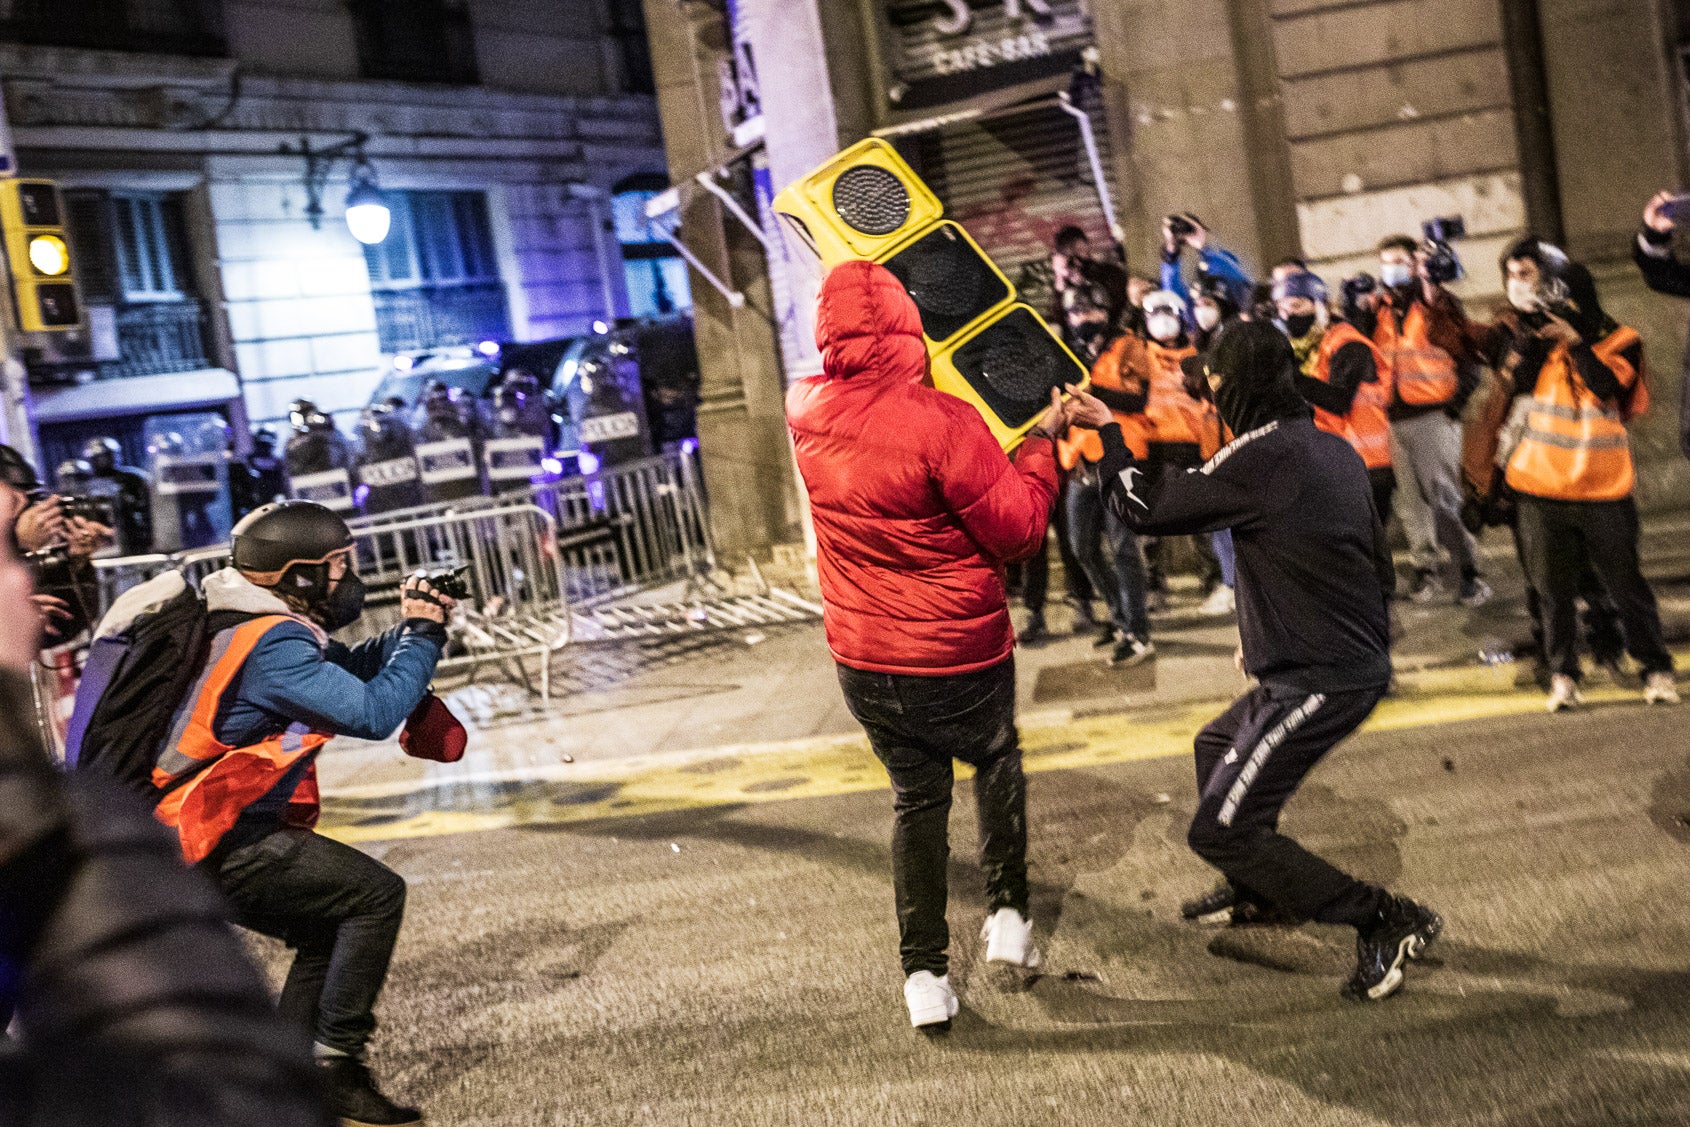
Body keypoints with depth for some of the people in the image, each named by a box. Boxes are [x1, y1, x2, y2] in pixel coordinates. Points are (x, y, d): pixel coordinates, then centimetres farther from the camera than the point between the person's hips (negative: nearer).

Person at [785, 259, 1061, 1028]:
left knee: (917, 798, 20)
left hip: (862, 663, 4)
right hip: (960, 661, -4)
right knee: (997, 762, 27)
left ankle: (924, 976, 16)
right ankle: (1007, 914, 22)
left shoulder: (807, 413, -6)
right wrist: (1041, 441, -4)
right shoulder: (940, 422, -24)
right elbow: (1018, 532, -16)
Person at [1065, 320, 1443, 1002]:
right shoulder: (1336, 450, 10)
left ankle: (1386, 922, -5)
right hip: (1360, 661, 10)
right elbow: (1377, 559, 18)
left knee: (1220, 830, -7)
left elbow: (1148, 507, -15)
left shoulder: (1263, 456, -18)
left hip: (1317, 681, -10)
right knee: (1217, 744, 29)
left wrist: (1107, 432, 2)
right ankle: (1254, 889, 47)